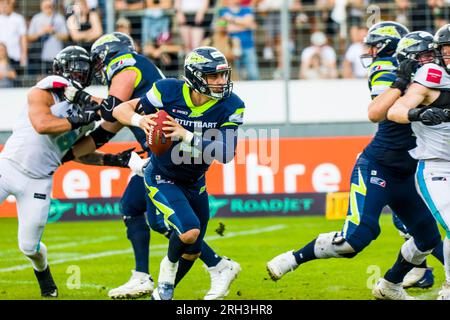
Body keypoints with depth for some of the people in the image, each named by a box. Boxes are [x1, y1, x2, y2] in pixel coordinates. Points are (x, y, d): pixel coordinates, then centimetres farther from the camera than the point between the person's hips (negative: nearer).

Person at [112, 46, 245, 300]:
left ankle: (162, 293, 41)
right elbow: (121, 110, -15)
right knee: (190, 231, -27)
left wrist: (187, 135, -39)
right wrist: (140, 119, -39)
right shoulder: (169, 91, -24)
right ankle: (169, 266, 7)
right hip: (163, 180, -4)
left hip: (195, 183, 5)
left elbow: (226, 155, -26)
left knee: (193, 251, 14)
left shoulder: (231, 107, -19)